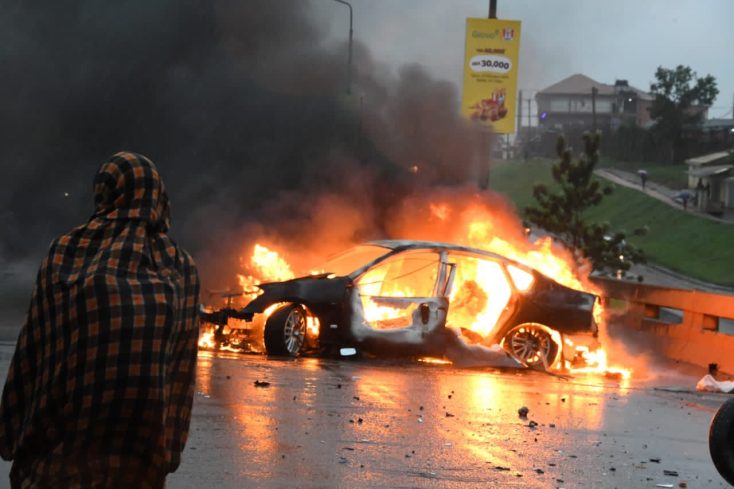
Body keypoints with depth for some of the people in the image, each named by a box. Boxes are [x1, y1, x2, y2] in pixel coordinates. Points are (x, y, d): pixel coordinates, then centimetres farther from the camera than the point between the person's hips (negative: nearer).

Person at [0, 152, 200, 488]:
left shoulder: (67, 251, 1)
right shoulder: (181, 269, 6)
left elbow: (33, 347, 0)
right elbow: (182, 371, 4)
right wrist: (169, 448, 8)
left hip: (65, 433, -1)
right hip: (145, 437, 1)